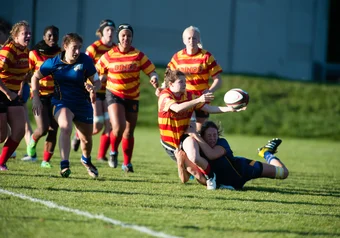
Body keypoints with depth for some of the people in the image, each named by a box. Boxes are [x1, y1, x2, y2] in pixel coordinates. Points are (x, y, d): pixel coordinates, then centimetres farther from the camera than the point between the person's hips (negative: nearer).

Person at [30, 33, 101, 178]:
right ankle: (64, 166, -35)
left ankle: (86, 160, 48)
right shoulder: (53, 62, -10)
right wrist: (35, 98, -3)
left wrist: (93, 88, -26)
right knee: (66, 127, -32)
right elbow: (35, 77, 5)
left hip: (82, 104, 2)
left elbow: (96, 81, -3)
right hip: (62, 102, -2)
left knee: (86, 139, 14)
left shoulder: (85, 61, -11)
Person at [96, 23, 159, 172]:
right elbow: (98, 72, 10)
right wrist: (101, 79, -8)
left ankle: (127, 164, 24)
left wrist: (154, 79, -28)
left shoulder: (138, 55, -4)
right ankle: (113, 152, 8)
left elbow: (152, 71, -7)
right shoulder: (108, 56, -4)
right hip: (114, 94, -2)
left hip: (132, 97, 2)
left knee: (129, 132, 8)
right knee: (118, 127, -21)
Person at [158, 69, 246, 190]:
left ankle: (210, 176, -5)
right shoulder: (164, 96, -18)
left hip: (184, 135, 1)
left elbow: (208, 108, -4)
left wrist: (230, 109, -16)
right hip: (168, 139, -1)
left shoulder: (189, 96, -4)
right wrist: (198, 100, -45)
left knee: (194, 158, -31)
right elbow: (177, 108, -38)